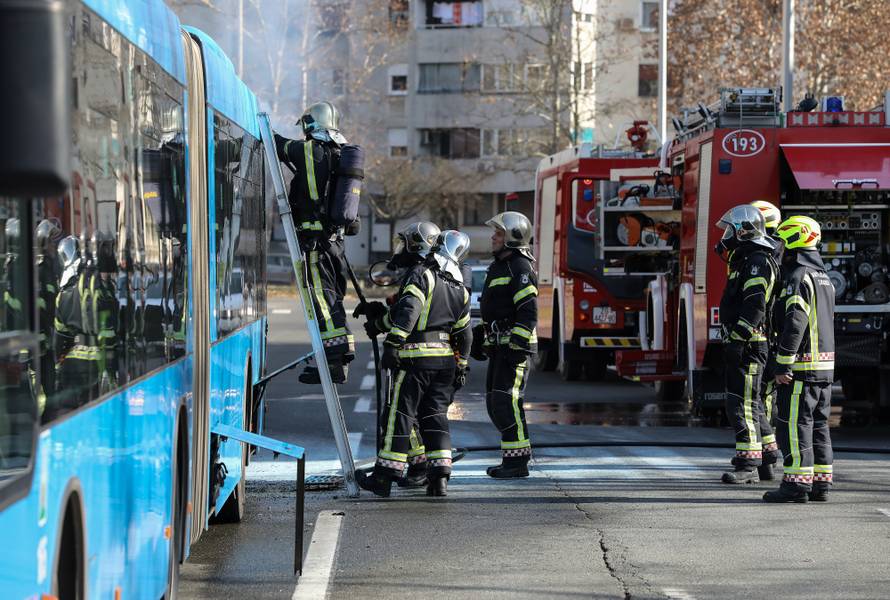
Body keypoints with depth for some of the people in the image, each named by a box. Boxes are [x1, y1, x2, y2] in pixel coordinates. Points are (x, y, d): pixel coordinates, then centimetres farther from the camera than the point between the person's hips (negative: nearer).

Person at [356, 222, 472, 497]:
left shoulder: (420, 275, -8)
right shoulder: (457, 286, 18)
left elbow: (407, 312, -21)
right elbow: (463, 330, 21)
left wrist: (392, 344, -25)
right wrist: (461, 363, 26)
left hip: (416, 355, -7)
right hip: (445, 358, 7)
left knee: (399, 415, -2)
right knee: (435, 415, 11)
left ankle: (383, 477, 2)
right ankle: (440, 478, 5)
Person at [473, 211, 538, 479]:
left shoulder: (520, 267, -12)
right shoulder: (499, 266, 20)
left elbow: (528, 311, -19)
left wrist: (517, 346, -24)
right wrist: (480, 338, 27)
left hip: (515, 345, -10)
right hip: (499, 346, 10)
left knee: (506, 401, -13)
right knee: (495, 403, 11)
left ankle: (517, 461, -11)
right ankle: (515, 455, 17)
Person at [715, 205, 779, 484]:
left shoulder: (757, 261, -13)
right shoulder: (744, 260, 21)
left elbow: (755, 306, -23)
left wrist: (738, 339, -27)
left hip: (749, 345, -11)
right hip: (742, 345, 11)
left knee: (743, 404, -11)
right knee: (751, 403, 17)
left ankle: (748, 464, -12)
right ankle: (766, 459, 24)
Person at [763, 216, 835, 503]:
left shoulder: (798, 278, -13)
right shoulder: (824, 278, 17)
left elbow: (794, 324, -21)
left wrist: (782, 365, -19)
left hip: (802, 364, -9)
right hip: (826, 365, 9)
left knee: (795, 423, -6)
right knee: (818, 424, 12)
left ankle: (797, 483, -7)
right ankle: (821, 482, 15)